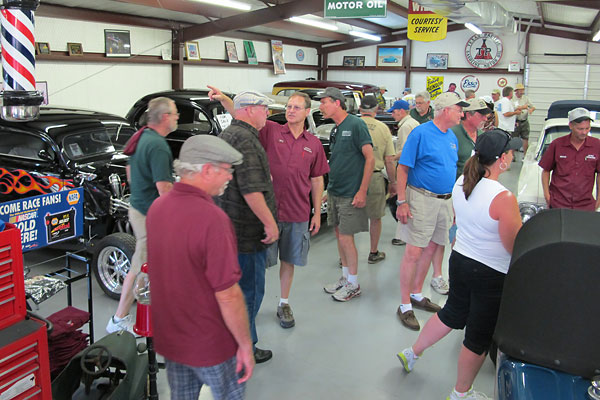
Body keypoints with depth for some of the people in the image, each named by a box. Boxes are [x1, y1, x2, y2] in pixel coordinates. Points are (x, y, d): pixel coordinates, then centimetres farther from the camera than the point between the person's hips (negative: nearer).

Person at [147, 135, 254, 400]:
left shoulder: (157, 207, -4)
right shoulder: (211, 219, -29)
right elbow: (228, 295, -26)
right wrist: (245, 345, -14)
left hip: (168, 339, 7)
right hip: (211, 345, -7)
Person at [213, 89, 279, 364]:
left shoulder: (228, 134, 14)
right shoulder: (245, 139, -20)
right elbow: (251, 189, -27)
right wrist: (269, 222, -23)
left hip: (230, 226, 11)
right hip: (247, 230, -11)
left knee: (234, 286, 22)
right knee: (250, 289, 2)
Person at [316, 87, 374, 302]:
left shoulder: (356, 124, -12)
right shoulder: (335, 130, 11)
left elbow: (370, 159, -15)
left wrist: (362, 191, -18)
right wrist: (330, 189, 15)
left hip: (351, 194, -8)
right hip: (334, 192, 8)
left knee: (345, 238, -3)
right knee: (339, 235, 13)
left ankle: (353, 284, 12)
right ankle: (345, 277, 27)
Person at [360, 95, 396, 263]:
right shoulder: (383, 128, 0)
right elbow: (389, 160, 0)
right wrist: (393, 182, 11)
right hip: (375, 178, 0)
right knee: (375, 218, 15)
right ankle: (374, 253, 28)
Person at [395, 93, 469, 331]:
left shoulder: (452, 137, 12)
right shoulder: (421, 133, -11)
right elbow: (402, 168, -12)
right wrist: (401, 202, -18)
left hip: (445, 201, 8)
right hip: (421, 199, -8)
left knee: (430, 249, 14)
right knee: (414, 252, -5)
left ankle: (417, 294, 29)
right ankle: (405, 306, 4)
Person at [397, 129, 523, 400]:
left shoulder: (461, 183, -4)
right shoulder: (503, 198, -26)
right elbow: (516, 248, -18)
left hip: (459, 260, 7)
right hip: (490, 274, -7)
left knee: (452, 314, 29)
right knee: (479, 337, 13)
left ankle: (412, 353, 43)